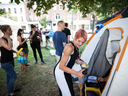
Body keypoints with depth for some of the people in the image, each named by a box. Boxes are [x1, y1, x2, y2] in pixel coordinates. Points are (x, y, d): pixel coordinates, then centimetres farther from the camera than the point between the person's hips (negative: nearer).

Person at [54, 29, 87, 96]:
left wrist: (82, 62, -3)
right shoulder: (69, 47, -28)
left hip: (65, 71, 9)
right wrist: (76, 73, -27)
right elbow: (61, 66, -27)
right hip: (60, 72, -9)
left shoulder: (75, 47, 1)